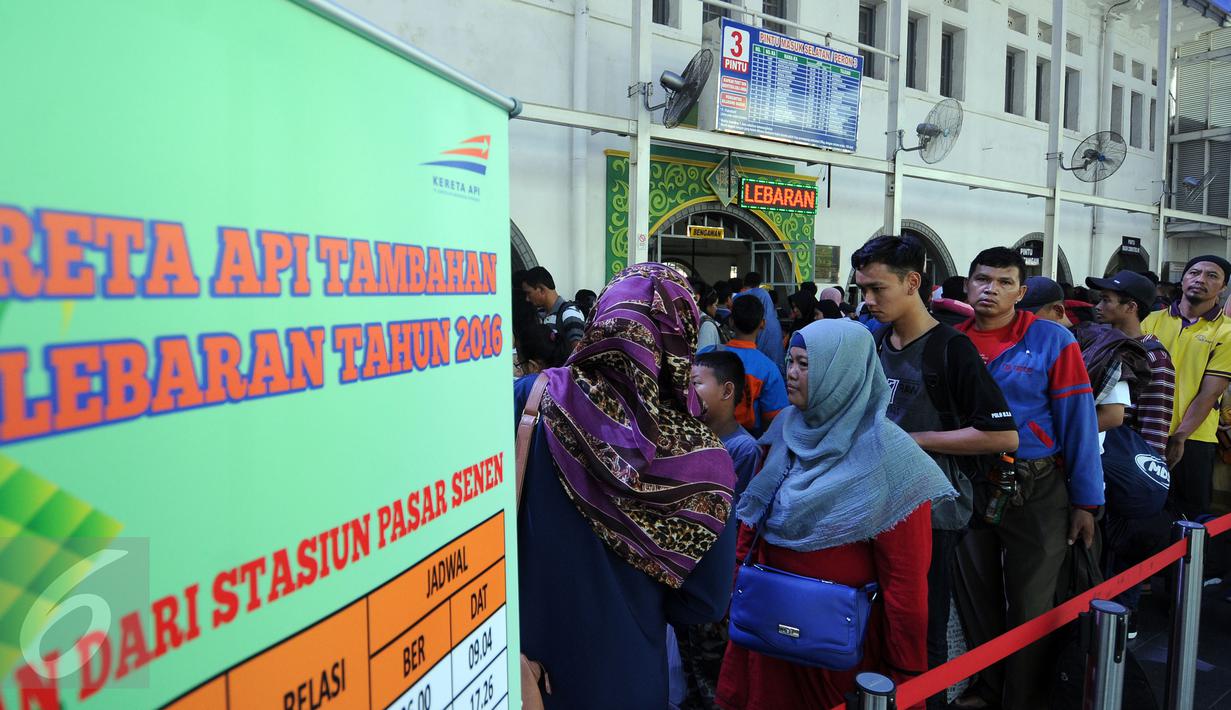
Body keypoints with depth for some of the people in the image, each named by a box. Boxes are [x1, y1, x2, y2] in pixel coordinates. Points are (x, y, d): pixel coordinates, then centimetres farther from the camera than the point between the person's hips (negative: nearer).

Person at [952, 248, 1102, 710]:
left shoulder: (1052, 341, -9)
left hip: (1036, 492, -3)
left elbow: (1078, 423, -8)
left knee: (1030, 607, 10)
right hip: (966, 488, 4)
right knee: (975, 598, 17)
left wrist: (1086, 501, -8)